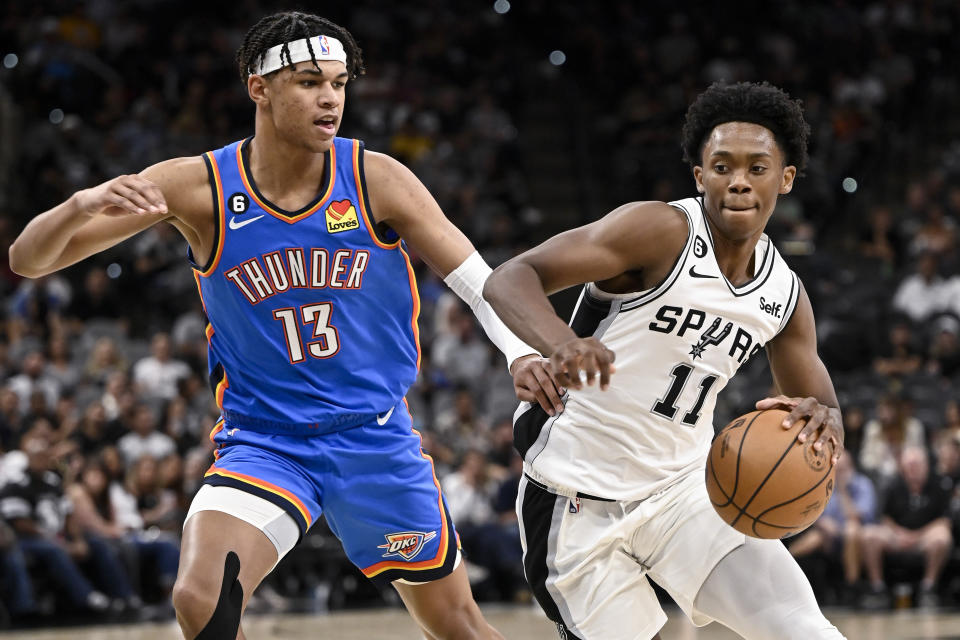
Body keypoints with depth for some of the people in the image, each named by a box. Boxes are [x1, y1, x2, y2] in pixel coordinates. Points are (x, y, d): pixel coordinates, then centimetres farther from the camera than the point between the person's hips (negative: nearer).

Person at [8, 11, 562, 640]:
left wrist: (522, 353, -24)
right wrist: (83, 204, -34)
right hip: (263, 442, -1)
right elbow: (29, 259, -12)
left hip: (376, 438, 1)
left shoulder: (376, 180, -10)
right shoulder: (199, 187, -11)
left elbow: (478, 280, -3)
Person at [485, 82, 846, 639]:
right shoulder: (663, 232, -17)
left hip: (685, 488, 5)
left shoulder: (785, 295, 2)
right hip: (580, 500, -5)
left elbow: (820, 402, 12)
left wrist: (823, 420, -15)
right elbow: (510, 279, -23)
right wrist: (561, 342, -45)